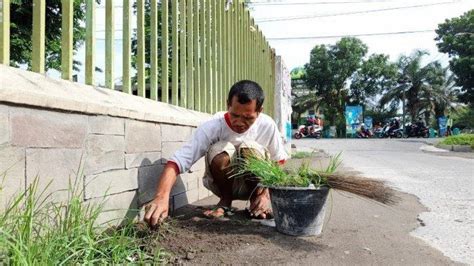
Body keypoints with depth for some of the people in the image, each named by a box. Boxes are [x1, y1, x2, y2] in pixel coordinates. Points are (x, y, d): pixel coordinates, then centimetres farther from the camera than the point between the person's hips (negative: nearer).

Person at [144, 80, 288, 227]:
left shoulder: (267, 125, -20)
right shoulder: (212, 127, -28)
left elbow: (279, 162, -6)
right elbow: (177, 161, -36)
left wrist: (267, 194, -21)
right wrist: (162, 196, -53)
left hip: (253, 184, 1)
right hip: (221, 184, 0)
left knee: (250, 149, -32)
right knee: (220, 150, -33)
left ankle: (256, 198, -5)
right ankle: (225, 201, -6)